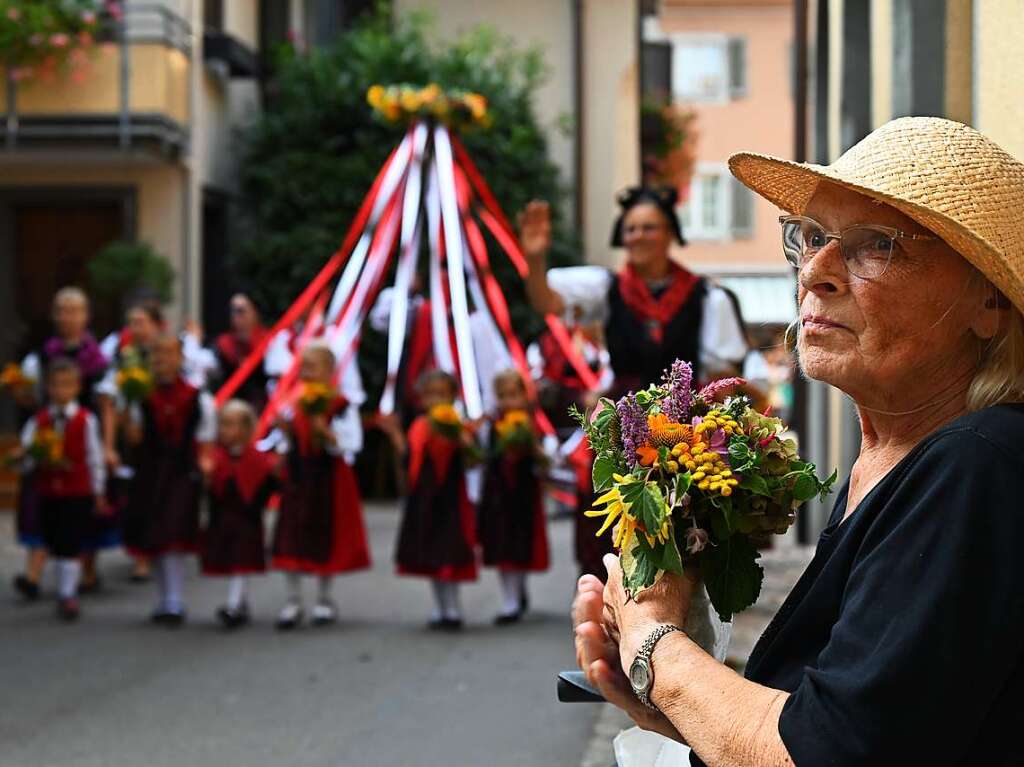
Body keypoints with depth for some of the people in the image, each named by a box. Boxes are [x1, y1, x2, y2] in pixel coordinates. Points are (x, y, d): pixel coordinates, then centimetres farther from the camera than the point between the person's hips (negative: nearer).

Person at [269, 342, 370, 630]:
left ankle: (324, 599, 22)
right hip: (298, 477, 4)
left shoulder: (342, 406, -9)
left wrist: (326, 432, -26)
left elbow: (350, 445, -14)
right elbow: (289, 446, 12)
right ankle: (293, 601, 11)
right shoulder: (295, 406, 6)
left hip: (329, 479, -4)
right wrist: (286, 432, -8)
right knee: (292, 539, 2)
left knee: (327, 540, 7)